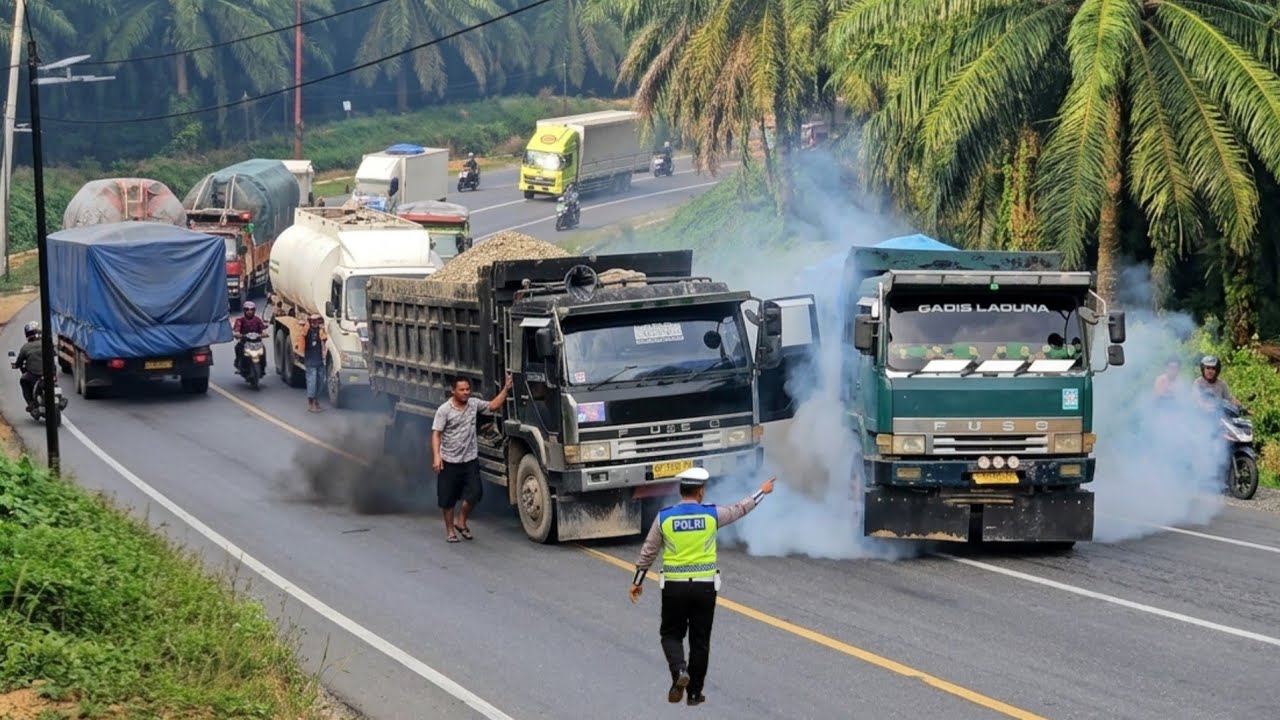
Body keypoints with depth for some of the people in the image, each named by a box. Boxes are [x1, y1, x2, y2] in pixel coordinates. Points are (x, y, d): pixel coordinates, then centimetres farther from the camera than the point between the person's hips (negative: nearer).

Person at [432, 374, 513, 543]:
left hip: (470, 460, 3)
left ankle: (461, 522, 18)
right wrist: (436, 456, -23)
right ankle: (450, 530, 20)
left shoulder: (473, 404, 3)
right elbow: (436, 434, -14)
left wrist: (506, 389, 8)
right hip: (449, 462, -3)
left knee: (475, 493, -5)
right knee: (447, 498, 4)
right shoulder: (444, 410, -11)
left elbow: (493, 406, 16)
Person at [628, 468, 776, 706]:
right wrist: (762, 491, 30)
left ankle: (679, 671, -14)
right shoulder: (711, 515, -5)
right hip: (705, 586, 0)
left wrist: (637, 582, 13)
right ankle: (695, 693, 14)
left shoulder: (664, 517, -5)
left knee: (671, 634, 14)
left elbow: (648, 552, 2)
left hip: (674, 587, 0)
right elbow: (740, 509, 12)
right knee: (700, 640, 10)